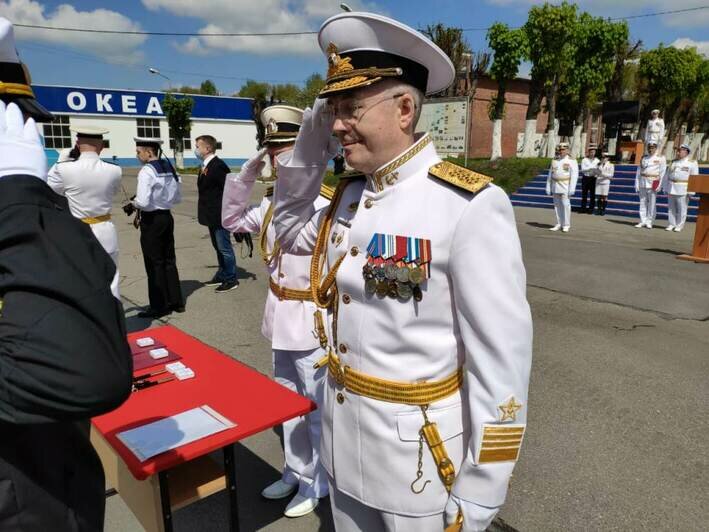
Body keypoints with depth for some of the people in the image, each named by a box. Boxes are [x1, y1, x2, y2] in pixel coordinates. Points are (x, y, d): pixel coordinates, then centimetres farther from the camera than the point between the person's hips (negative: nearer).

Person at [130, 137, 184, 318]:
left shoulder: (147, 171, -17)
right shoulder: (169, 168, 6)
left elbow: (143, 202, -23)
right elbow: (177, 198, 12)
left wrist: (133, 204, -4)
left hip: (152, 220, -7)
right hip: (167, 217, 7)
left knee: (154, 264, 4)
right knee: (169, 260, 16)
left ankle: (159, 306, 13)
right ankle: (176, 301, 24)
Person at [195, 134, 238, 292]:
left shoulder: (218, 166, -18)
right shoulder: (205, 166, 11)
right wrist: (204, 212, 16)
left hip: (220, 215, -9)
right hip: (211, 215, 9)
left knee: (224, 248, 0)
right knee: (218, 247, 19)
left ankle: (231, 279, 11)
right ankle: (222, 275, 31)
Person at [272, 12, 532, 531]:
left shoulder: (469, 206, -22)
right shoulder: (350, 194, 0)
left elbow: (501, 361, -20)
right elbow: (292, 232, 17)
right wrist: (309, 145, 1)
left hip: (420, 451, -6)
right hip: (343, 437, 7)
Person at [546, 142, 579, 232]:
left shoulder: (572, 161, -3)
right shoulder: (554, 161, 11)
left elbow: (574, 176, -10)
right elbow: (550, 175, 11)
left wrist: (572, 189, -18)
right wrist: (548, 187, 6)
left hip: (565, 187, -5)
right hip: (555, 187, 5)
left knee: (565, 205, -7)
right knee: (557, 206, 6)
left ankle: (566, 225, 0)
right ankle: (559, 224, 12)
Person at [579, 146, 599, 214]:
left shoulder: (597, 160, 7)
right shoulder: (584, 160, 3)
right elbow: (583, 169, -6)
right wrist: (591, 168, -18)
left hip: (593, 178, 0)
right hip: (585, 178, 0)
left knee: (592, 195, 0)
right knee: (584, 194, 4)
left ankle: (591, 209, 5)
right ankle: (583, 208, 11)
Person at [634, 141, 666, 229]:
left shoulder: (660, 158, 1)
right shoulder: (644, 158, 13)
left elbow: (662, 172, -4)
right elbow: (639, 171, 13)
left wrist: (660, 185, -12)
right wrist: (637, 184, 6)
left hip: (653, 183, -4)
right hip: (643, 182, 4)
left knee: (652, 203, -4)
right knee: (643, 202, 5)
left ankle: (649, 222, 3)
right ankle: (643, 221, 10)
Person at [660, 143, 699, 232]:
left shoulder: (692, 163, 0)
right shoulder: (674, 162, 13)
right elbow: (667, 175, 14)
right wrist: (665, 188, 8)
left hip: (683, 190, -4)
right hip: (671, 188, 4)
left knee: (682, 208, -2)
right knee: (671, 208, 6)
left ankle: (679, 225, 5)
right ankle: (672, 224, 14)